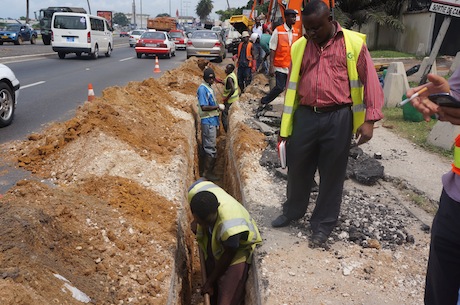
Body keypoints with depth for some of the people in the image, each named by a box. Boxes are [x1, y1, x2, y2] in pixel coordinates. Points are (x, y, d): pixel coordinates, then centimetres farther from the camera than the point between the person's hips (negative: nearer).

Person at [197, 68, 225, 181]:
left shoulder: (209, 87, 14)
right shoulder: (202, 89, -15)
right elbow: (204, 107, -22)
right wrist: (218, 106, -18)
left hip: (212, 121, 9)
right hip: (208, 122, -9)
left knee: (206, 146, 15)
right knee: (211, 148, -6)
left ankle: (206, 170, 23)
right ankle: (207, 172, 1)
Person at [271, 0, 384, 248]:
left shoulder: (353, 42, -1)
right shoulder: (299, 46, 9)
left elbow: (370, 81, -2)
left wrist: (369, 119, -11)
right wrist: (285, 125, 14)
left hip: (337, 118, -3)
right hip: (306, 116, 3)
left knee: (331, 173, 8)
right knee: (297, 168, 14)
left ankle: (323, 224, 25)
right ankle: (292, 210, 38)